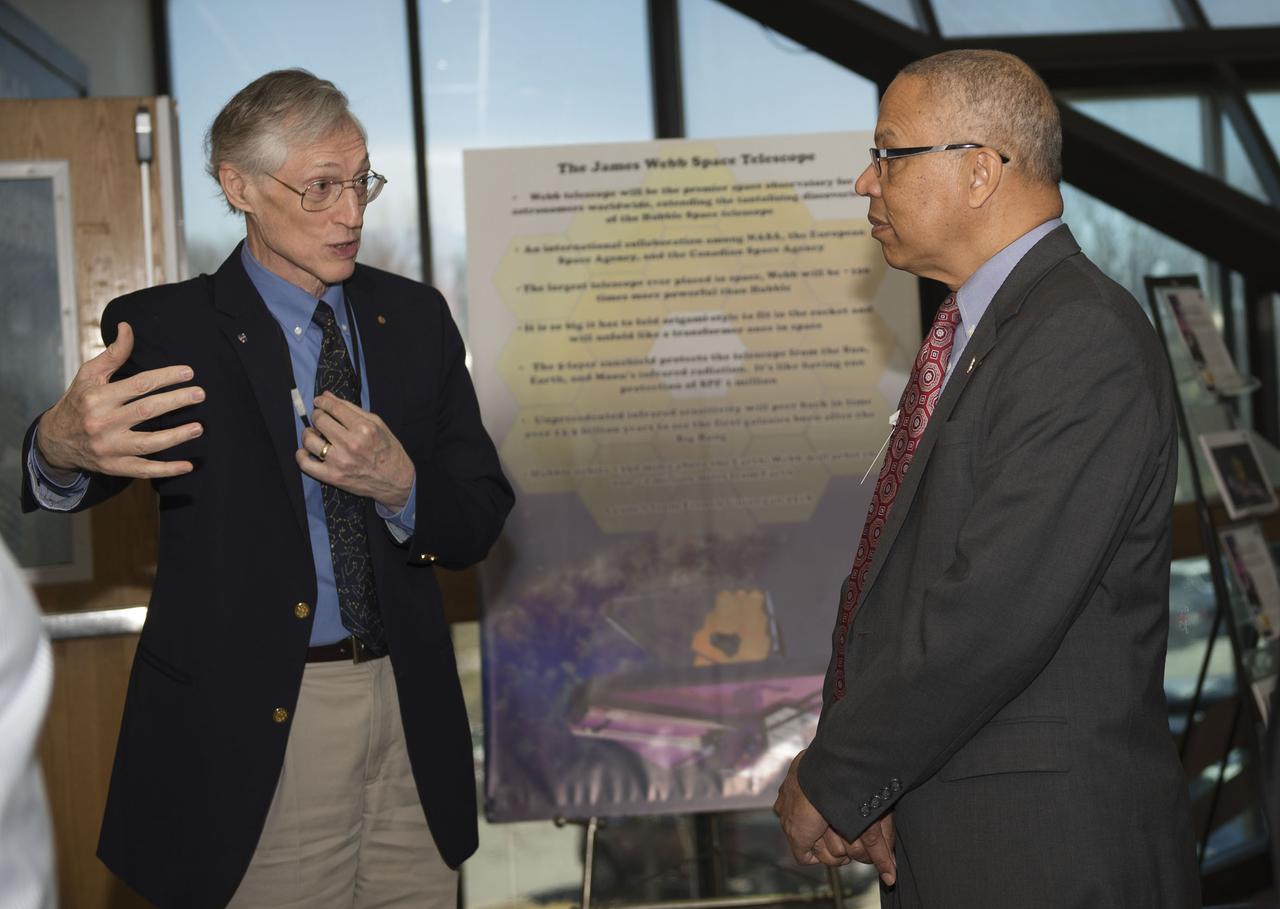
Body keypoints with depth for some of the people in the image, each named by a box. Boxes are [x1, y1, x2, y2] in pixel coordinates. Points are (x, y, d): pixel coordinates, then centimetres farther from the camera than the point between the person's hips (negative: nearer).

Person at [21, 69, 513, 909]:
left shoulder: (415, 317, 5)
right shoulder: (165, 329, -6)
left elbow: (481, 523, 4)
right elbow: (56, 496, -19)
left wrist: (399, 482, -19)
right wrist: (61, 448, -44)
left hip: (413, 717, 4)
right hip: (254, 731, -4)